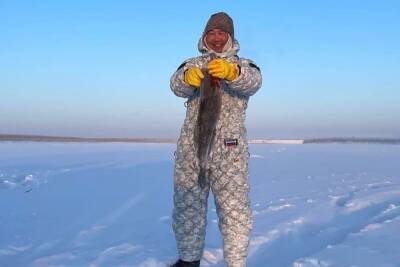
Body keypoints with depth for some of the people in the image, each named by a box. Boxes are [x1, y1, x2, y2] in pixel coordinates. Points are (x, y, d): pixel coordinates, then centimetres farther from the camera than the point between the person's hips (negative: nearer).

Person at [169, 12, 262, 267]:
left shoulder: (243, 64, 11)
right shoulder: (192, 64, 15)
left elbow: (253, 82, -14)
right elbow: (177, 86, -7)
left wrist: (231, 72, -37)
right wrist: (187, 77, -32)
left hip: (230, 148, -2)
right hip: (191, 146, 2)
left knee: (234, 208, -3)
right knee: (187, 205, 8)